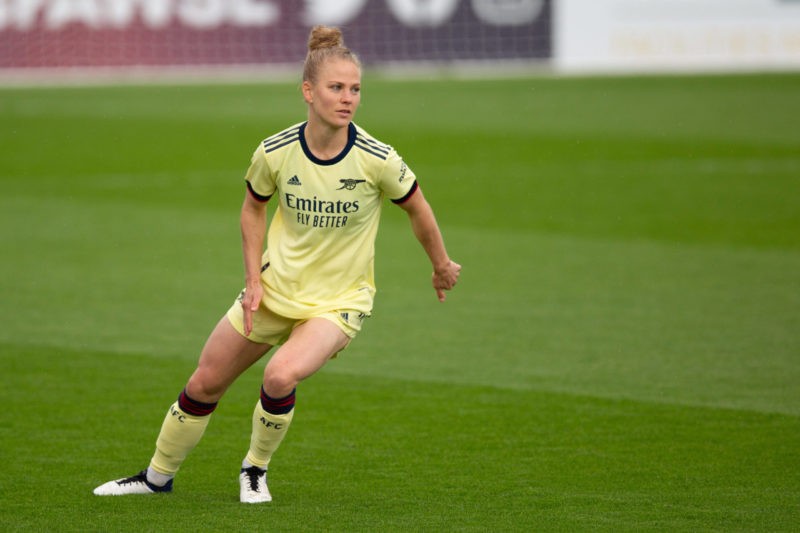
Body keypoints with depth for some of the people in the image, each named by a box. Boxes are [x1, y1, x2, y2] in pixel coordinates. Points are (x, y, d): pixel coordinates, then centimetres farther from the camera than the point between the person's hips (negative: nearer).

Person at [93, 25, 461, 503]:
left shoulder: (376, 159, -20)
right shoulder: (275, 153, -13)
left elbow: (418, 209, -1)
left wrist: (442, 266, 12)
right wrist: (254, 280, -1)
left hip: (338, 301, -3)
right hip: (276, 288, 3)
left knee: (282, 375, -29)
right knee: (204, 384, 9)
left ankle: (256, 469, 0)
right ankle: (159, 476, 34)